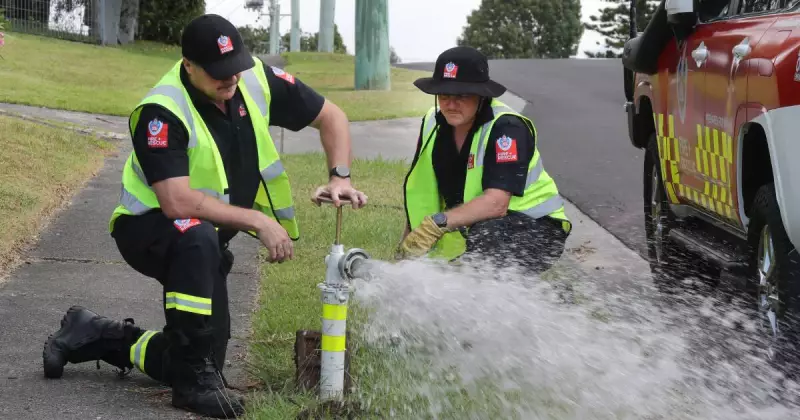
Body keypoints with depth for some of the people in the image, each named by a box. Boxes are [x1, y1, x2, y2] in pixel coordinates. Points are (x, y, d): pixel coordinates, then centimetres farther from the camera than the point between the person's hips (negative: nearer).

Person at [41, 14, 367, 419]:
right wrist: (258, 221, -33)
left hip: (204, 240, 7)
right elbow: (176, 203, -36)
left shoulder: (257, 80, -11)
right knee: (198, 237, -42)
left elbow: (331, 117, 2)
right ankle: (195, 380, -30)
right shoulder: (162, 112, -28)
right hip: (148, 230, -6)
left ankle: (95, 336, 29)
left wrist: (340, 177, -14)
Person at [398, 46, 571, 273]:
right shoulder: (433, 124, -1)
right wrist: (406, 246, -6)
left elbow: (496, 203, -33)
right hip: (476, 227, 8)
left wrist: (438, 223, -42)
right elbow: (419, 191, 3)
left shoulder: (507, 127, -22)